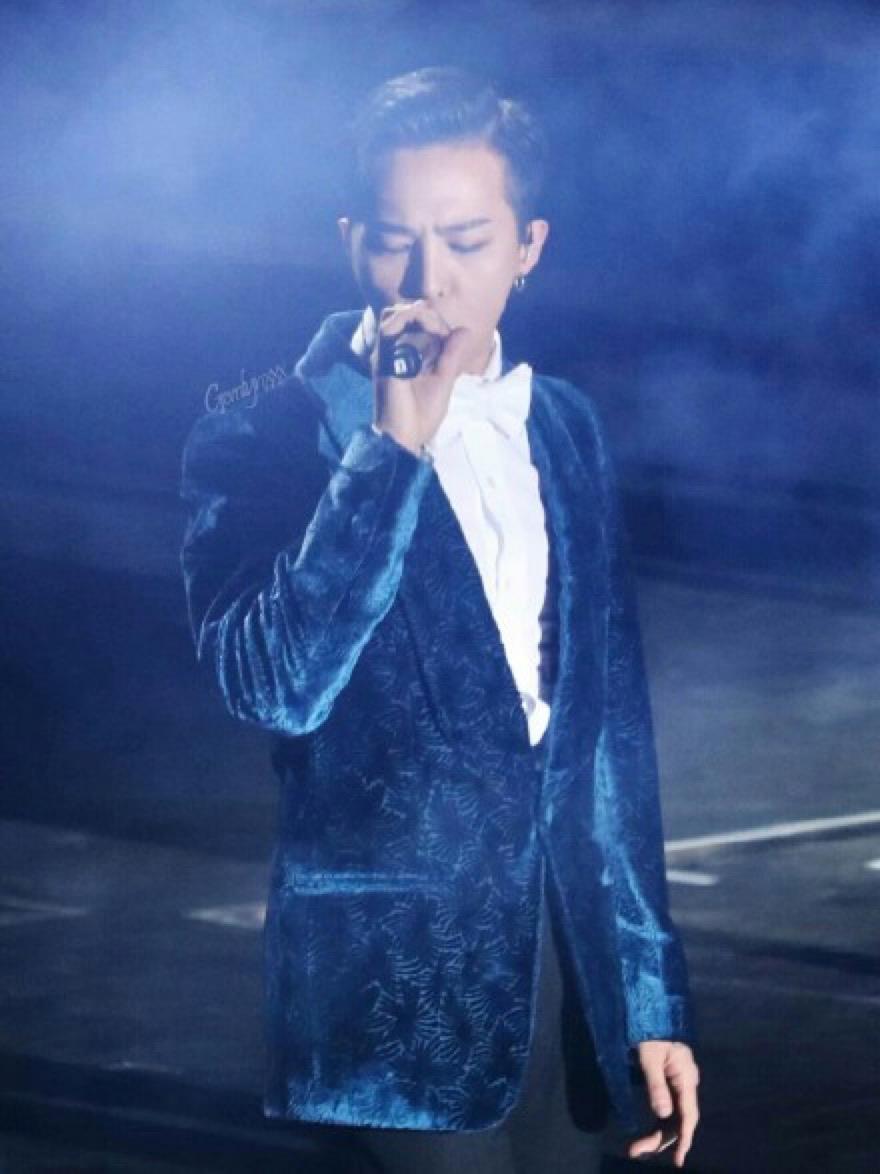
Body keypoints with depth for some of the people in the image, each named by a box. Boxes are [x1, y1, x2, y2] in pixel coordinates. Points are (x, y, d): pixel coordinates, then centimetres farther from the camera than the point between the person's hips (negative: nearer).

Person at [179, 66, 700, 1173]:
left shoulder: (564, 428, 9)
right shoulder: (262, 441, -7)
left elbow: (610, 721, 12)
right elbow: (277, 687, -22)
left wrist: (653, 992, 12)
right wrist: (392, 448, -23)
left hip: (570, 970, 5)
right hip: (403, 986, -5)